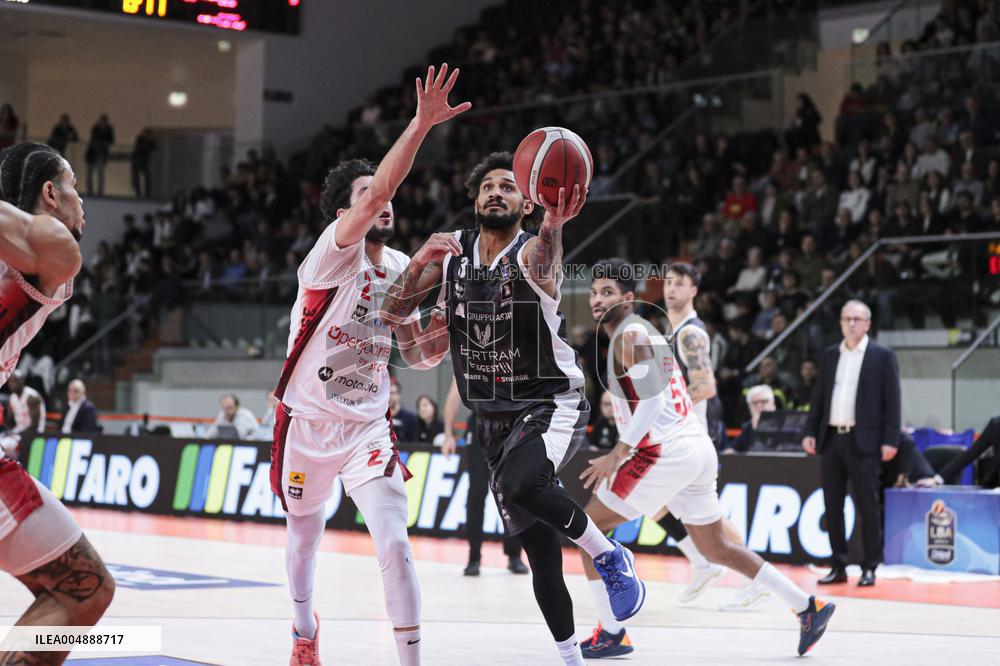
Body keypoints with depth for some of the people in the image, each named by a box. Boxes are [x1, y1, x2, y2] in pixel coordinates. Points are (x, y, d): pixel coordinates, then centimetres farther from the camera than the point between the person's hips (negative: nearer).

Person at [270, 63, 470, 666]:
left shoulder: (401, 266, 2)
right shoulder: (334, 253, -17)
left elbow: (415, 353, 11)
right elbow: (381, 186, -35)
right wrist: (422, 124, -44)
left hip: (369, 427, 3)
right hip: (308, 423, -2)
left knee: (395, 544, -16)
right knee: (304, 536, 19)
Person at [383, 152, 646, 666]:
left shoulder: (531, 252, -13)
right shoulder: (451, 252, 2)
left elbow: (542, 265, -39)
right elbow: (391, 313, 3)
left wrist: (553, 223, -62)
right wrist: (419, 265, -16)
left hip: (552, 406, -5)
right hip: (493, 420, 5)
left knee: (520, 485, -36)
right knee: (541, 553, 6)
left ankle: (608, 555, -12)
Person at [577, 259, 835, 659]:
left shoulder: (630, 335, -10)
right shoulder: (643, 331, 20)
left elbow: (652, 400, -21)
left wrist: (617, 454, -22)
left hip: (667, 452, -10)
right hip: (697, 448, 10)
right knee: (716, 549, 18)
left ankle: (611, 634, 0)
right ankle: (809, 609, 18)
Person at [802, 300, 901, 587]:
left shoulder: (882, 356, 0)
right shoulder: (829, 356, 14)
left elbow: (891, 401, -4)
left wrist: (890, 440, -10)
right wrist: (810, 432, 7)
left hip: (863, 442, -5)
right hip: (831, 439, 5)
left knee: (866, 507, -2)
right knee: (832, 507, 7)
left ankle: (869, 568, 5)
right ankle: (839, 566, 14)